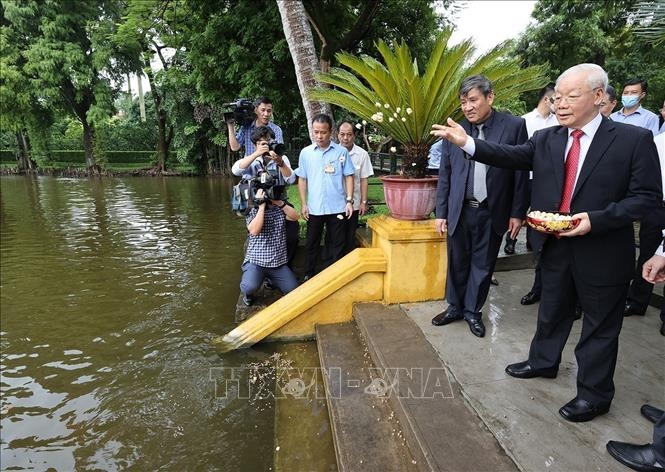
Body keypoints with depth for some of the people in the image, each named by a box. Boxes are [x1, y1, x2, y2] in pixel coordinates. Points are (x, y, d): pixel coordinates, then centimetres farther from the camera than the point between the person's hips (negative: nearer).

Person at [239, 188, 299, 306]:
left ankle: (273, 280, 24)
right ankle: (248, 293, 9)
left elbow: (295, 217, -10)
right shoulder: (253, 211, -3)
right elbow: (254, 230, -22)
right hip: (255, 261, -3)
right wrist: (262, 206, -19)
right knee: (250, 286, -30)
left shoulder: (280, 209, 8)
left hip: (278, 262, 4)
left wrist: (280, 203, -18)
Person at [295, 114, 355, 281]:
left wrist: (349, 200, -5)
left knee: (337, 243, 9)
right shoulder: (305, 153, 2)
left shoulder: (341, 151, -2)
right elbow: (302, 179, 6)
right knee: (311, 243, 13)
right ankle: (309, 275, 28)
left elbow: (348, 176, 2)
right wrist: (303, 204, 2)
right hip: (314, 208, 1)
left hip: (337, 207, -1)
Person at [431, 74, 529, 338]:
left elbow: (521, 172, -1)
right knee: (457, 262, 12)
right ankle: (455, 307, 31)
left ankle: (473, 311, 28)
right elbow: (444, 175, 4)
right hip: (459, 211, 1)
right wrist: (441, 212, 3)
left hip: (493, 212, -1)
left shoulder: (514, 126, -3)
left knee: (483, 264, 11)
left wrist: (517, 212, -2)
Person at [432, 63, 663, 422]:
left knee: (600, 325, 12)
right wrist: (467, 143, -22)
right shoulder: (546, 139, 2)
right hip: (556, 246, 4)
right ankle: (543, 362, 45)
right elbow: (513, 156, -10)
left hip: (602, 252, -4)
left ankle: (594, 394, 31)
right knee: (552, 311, 22)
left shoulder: (634, 139, -10)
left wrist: (596, 219, -23)